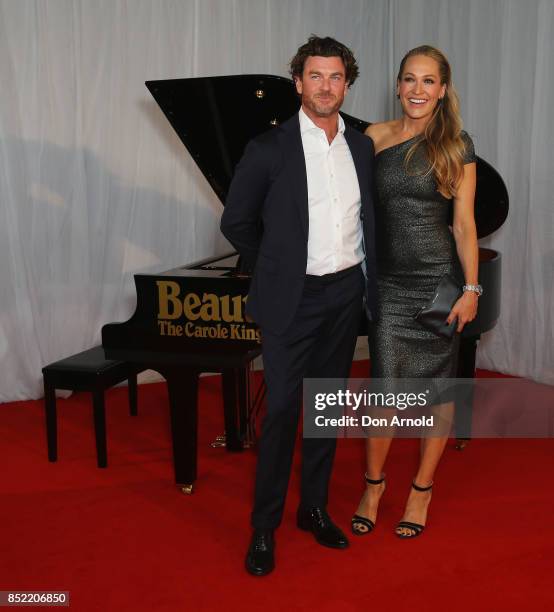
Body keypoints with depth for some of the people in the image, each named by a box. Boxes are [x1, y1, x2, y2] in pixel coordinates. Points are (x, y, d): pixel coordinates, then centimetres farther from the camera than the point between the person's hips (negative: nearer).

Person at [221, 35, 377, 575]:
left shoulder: (362, 147, 7)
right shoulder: (269, 149, -7)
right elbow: (236, 222, 0)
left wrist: (366, 277, 10)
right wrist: (278, 269, 7)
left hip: (345, 293, 4)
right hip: (292, 299, -4)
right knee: (281, 410, -3)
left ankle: (314, 507, 27)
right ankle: (264, 527, 10)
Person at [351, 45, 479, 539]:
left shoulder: (456, 145, 0)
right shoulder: (375, 137, 4)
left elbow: (464, 222, -1)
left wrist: (471, 289, -6)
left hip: (437, 279, 0)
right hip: (387, 281, 1)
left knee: (437, 386, 6)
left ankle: (422, 490, 23)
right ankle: (373, 484, 20)